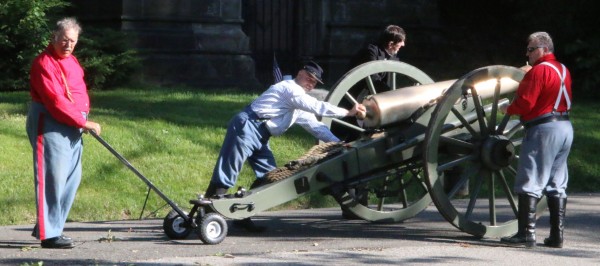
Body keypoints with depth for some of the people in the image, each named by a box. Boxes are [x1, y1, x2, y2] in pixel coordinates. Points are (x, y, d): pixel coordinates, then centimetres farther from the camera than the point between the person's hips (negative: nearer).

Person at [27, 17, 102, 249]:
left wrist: (83, 117, 5)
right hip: (50, 125, -10)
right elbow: (55, 100, -21)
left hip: (72, 127, 10)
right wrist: (83, 122, -20)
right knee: (52, 178, -10)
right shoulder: (44, 63, -15)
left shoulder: (71, 61, 16)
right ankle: (49, 235, -9)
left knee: (71, 177, 12)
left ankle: (46, 226, 22)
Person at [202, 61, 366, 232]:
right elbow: (317, 107, -16)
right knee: (227, 172, -14)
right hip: (246, 126, -10)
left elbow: (315, 126, 22)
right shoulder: (290, 88, -7)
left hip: (260, 137, 10)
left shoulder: (300, 108, 22)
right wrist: (349, 112, -14)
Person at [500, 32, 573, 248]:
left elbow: (525, 103, -17)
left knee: (530, 183, -7)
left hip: (544, 129, -9)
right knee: (557, 185, 10)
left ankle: (526, 233, -11)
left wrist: (508, 109, 2)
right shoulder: (563, 70, 16)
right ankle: (556, 236, 9)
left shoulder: (538, 71, -12)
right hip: (566, 128, 9)